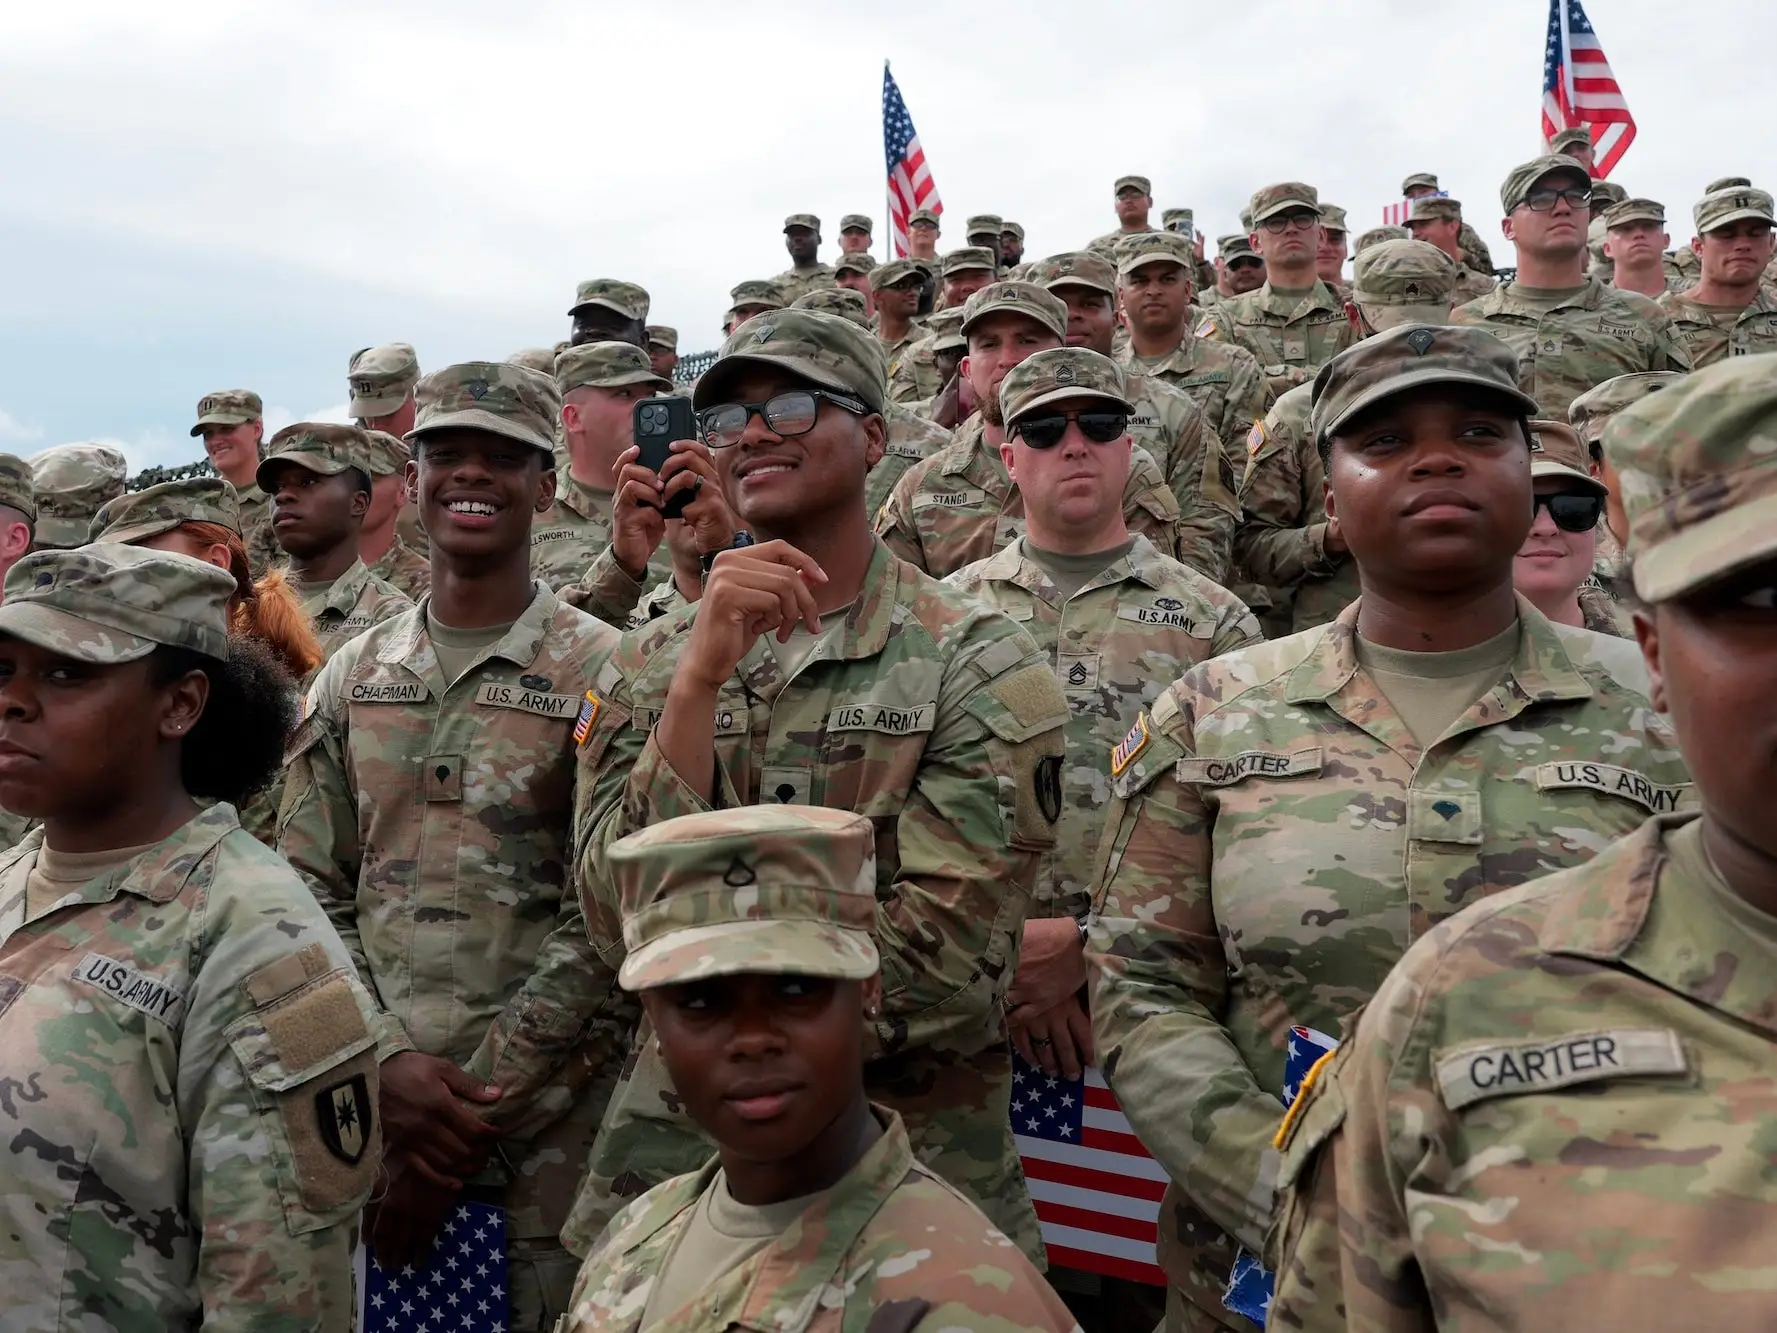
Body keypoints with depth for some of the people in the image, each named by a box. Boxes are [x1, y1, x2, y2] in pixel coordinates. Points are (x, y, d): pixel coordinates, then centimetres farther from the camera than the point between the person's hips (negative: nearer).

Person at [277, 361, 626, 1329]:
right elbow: (309, 893, 7)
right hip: (373, 1105, 4)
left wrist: (475, 1112, -12)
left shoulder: (602, 675, -6)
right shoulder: (352, 677, 8)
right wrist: (388, 1060, -8)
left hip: (547, 1131, -3)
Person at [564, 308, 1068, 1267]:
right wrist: (702, 674, -22)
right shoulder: (644, 669, 1)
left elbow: (938, 969, -18)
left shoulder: (979, 670, -11)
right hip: (672, 1159, 3)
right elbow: (626, 929, -13)